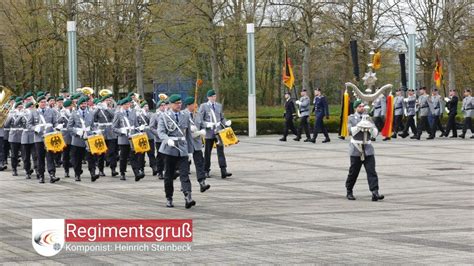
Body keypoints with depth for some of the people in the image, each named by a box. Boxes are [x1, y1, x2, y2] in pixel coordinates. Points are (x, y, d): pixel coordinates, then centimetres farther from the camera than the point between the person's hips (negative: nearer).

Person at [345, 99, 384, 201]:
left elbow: (375, 133, 6)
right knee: (354, 171, 4)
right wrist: (360, 125, -23)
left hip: (368, 148, 3)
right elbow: (351, 131, -12)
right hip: (356, 148, -3)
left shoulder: (367, 117, 12)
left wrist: (371, 127, -14)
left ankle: (375, 193, -15)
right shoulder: (352, 118, 3)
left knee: (371, 171, -8)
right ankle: (349, 192, 20)